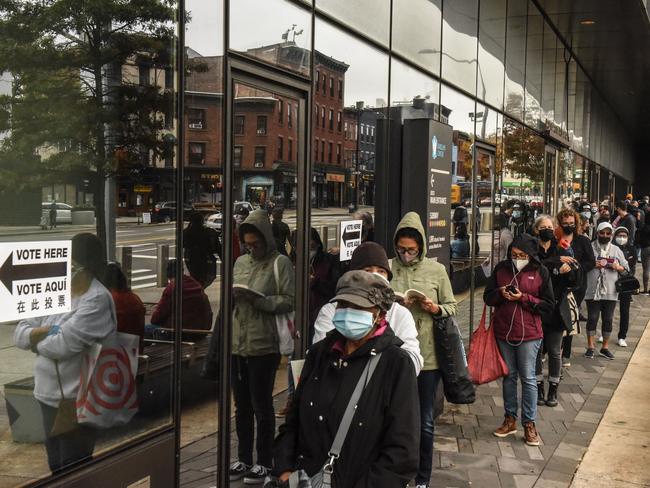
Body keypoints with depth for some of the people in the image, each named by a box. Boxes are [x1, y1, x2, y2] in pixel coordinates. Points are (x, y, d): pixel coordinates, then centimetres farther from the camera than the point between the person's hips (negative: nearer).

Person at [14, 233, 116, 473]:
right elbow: (19, 334, 6)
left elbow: (63, 345, -24)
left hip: (76, 401, -8)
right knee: (56, 467, 21)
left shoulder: (97, 300, -17)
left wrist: (35, 340, -4)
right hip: (49, 395, 8)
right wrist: (46, 331, -15)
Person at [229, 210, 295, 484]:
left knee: (262, 405, 2)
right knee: (241, 406, 14)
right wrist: (232, 296, -2)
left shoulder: (280, 263, -4)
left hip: (264, 345, -6)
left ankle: (264, 462, 15)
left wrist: (259, 301, -21)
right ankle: (243, 459, 27)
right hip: (237, 344, 6)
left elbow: (289, 302, -10)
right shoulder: (240, 262, 14)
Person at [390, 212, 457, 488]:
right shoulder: (387, 268, -2)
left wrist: (436, 309, -14)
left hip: (427, 356, 0)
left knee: (425, 422, 9)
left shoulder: (436, 270, 1)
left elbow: (452, 307, 6)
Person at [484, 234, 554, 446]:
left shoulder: (540, 272, -5)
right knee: (509, 376, 14)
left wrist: (524, 298, -16)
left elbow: (548, 305, -5)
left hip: (528, 334, -3)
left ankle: (529, 424, 13)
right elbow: (488, 297, 8)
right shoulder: (501, 268, 4)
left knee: (528, 379, 2)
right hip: (503, 332, 3)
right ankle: (510, 420, 26)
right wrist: (500, 293, -13)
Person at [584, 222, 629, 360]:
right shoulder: (590, 247, 1)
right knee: (592, 318, 0)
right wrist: (593, 265, -16)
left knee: (608, 320, 7)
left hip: (611, 292, 3)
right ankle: (591, 347, 11)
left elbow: (626, 268, 13)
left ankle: (605, 347, 19)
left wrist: (617, 267, -7)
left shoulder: (616, 250, 12)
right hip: (592, 291, -3)